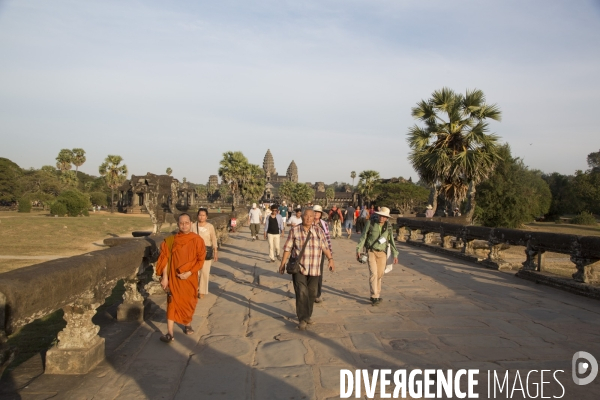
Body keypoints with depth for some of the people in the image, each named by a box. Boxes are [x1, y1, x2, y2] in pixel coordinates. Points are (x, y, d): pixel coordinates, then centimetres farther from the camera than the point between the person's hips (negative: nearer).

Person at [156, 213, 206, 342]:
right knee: (172, 303, -2)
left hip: (190, 278, 0)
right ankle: (170, 333, 2)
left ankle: (188, 325, 36)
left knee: (189, 302, 13)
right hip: (174, 278, 0)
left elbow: (200, 260, -6)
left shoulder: (197, 240, -7)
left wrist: (189, 273, -16)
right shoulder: (171, 240, -4)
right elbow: (165, 258, -2)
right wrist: (164, 277, -7)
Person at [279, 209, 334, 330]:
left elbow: (325, 247, 6)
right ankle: (302, 319, 0)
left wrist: (330, 259, -3)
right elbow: (288, 248, -1)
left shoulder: (318, 231, 4)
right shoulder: (294, 231, -3)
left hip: (314, 269, 3)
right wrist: (283, 263, -2)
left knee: (312, 293, 10)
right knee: (301, 293, -9)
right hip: (299, 268, -3)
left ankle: (308, 316, 28)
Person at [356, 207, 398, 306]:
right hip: (371, 252, -3)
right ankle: (375, 296, -11)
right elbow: (363, 237, -1)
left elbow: (391, 241, 9)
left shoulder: (388, 227, 3)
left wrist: (395, 255, 5)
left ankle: (376, 295, 21)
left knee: (379, 275, 6)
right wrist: (358, 250, -7)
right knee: (373, 273, -13)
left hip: (382, 253, 3)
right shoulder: (370, 223, -4)